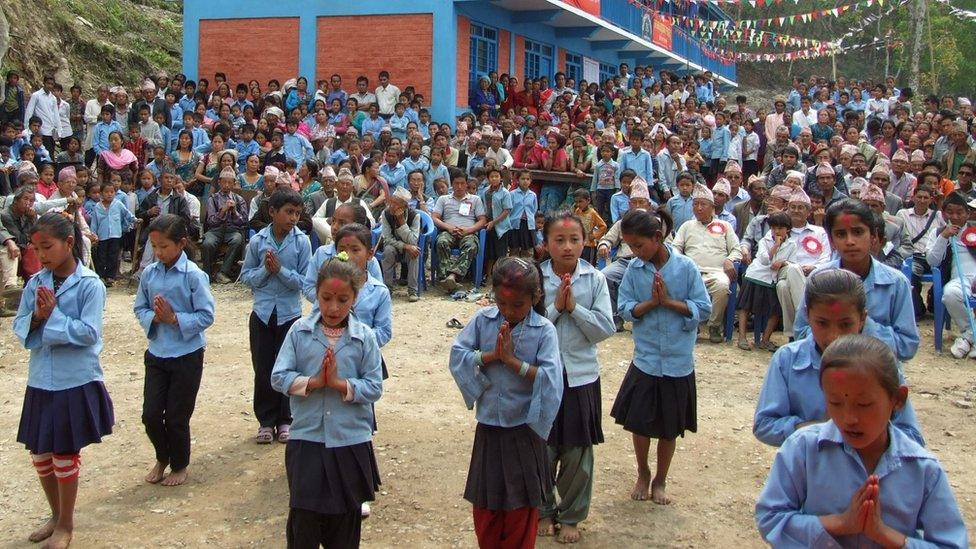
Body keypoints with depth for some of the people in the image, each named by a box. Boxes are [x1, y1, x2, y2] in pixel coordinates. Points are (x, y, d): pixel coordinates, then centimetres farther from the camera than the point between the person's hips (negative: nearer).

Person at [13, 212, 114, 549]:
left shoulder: (90, 285, -13)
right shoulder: (35, 283, 2)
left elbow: (89, 333, -18)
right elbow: (20, 328, 3)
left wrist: (53, 315, -18)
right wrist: (37, 316, -16)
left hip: (76, 383, -5)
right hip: (40, 382, 5)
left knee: (65, 455, 7)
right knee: (40, 454, 14)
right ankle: (56, 515, 37)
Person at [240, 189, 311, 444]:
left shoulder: (302, 241, -7)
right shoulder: (257, 241, -4)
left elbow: (305, 280, -8)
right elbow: (246, 275, 1)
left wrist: (280, 270, -19)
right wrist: (265, 271, -16)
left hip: (290, 313, -1)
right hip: (262, 312, 1)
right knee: (262, 369, 7)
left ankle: (285, 421, 21)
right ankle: (266, 421, 20)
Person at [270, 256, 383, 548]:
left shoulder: (365, 337, -4)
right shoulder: (299, 331, -2)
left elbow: (374, 387, -7)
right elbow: (279, 377, -5)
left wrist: (339, 383, -19)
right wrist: (313, 382, -19)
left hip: (351, 442, 0)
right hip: (306, 439, 0)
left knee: (346, 516, 14)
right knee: (304, 515, 4)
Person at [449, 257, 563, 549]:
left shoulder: (544, 330, -12)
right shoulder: (483, 319, -4)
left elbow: (550, 379, -21)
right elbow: (457, 355, -7)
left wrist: (512, 360, -24)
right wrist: (491, 355, -19)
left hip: (524, 429, -3)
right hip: (488, 426, 3)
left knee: (521, 505, 12)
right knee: (485, 503, 16)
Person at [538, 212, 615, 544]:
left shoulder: (595, 279, -4)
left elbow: (606, 328, -8)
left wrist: (574, 307, -16)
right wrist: (555, 307, -19)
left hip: (581, 376, 1)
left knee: (578, 453, 10)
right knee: (542, 449, 10)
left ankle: (572, 516, 27)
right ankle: (544, 511, 31)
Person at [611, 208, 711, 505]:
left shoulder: (686, 267, -10)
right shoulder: (634, 269, -5)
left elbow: (704, 309, -9)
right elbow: (625, 309, -3)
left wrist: (668, 301, -18)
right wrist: (651, 302, -18)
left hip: (678, 362, -1)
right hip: (645, 360, 1)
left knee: (670, 428, 12)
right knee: (639, 423, 9)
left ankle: (660, 481, 32)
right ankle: (643, 474, 35)